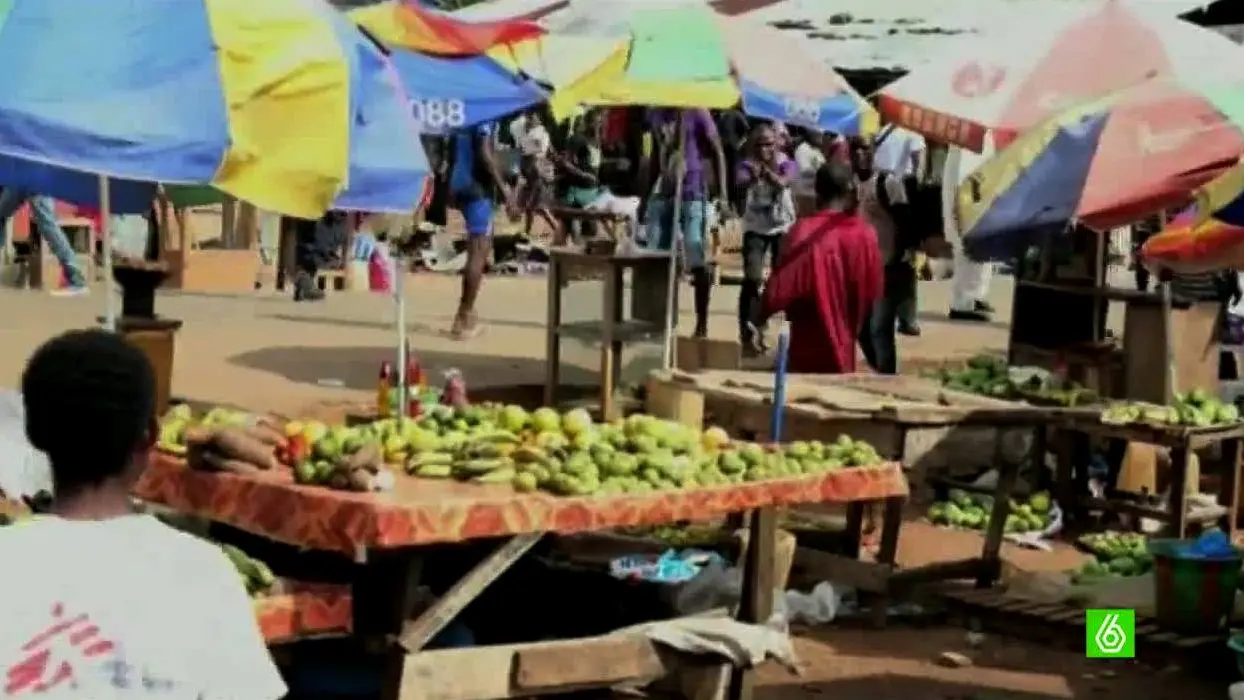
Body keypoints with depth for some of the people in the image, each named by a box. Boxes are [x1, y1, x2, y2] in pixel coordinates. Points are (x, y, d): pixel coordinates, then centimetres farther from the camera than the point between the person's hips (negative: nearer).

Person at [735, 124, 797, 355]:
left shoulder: (786, 164, -7)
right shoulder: (747, 165, -7)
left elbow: (783, 183, -30)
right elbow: (741, 183, -31)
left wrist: (767, 171, -50)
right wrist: (753, 177, -54)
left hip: (783, 227, 0)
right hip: (755, 228, 0)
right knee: (752, 280, -10)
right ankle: (748, 335, -7)